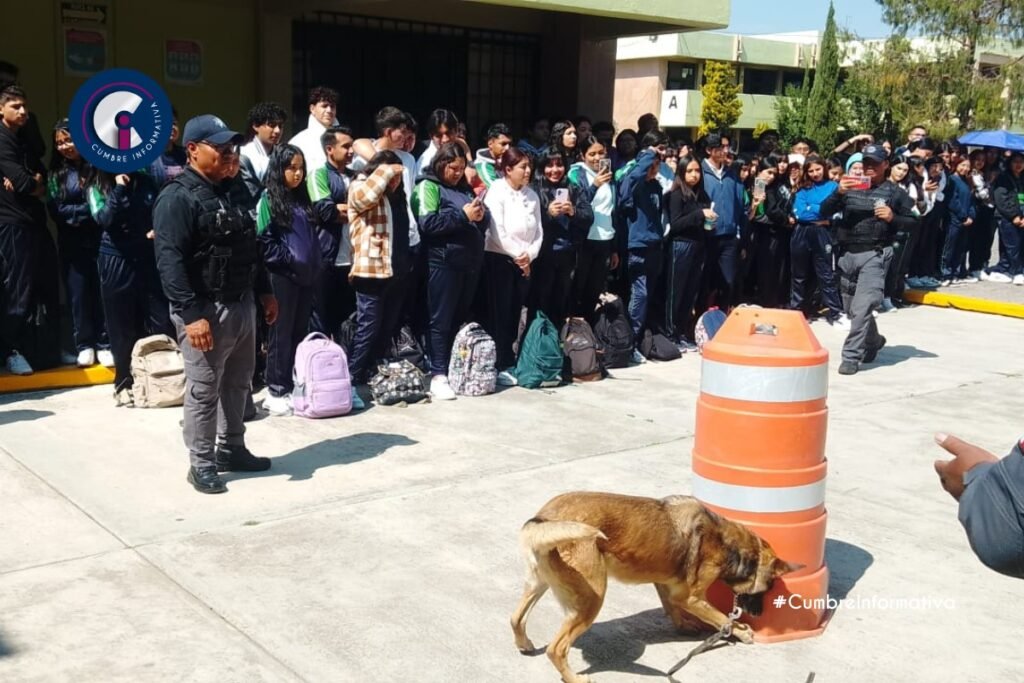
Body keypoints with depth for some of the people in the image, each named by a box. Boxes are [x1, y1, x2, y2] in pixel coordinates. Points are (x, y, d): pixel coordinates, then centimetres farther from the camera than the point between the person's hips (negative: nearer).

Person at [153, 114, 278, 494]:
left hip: (241, 305, 9)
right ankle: (202, 464, 11)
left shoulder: (230, 192, 13)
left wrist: (265, 292, 19)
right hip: (206, 310, -9)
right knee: (204, 391, 0)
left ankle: (232, 449, 31)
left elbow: (250, 247, 21)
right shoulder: (177, 198, -15)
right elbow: (170, 262, -21)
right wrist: (191, 314, -26)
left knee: (238, 384, 17)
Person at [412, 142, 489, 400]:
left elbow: (483, 224, 21)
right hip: (443, 262, -7)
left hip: (470, 262, 7)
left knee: (461, 319, 10)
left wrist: (480, 216, -2)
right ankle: (438, 375, -4)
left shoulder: (465, 188, 20)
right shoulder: (428, 187, 0)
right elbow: (427, 223, -15)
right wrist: (463, 215, -15)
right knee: (441, 320, -4)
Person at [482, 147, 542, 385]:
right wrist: (518, 255, -11)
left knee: (515, 314, 9)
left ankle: (510, 361, 18)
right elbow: (497, 232, -16)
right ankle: (499, 366, 2)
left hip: (524, 263, 6)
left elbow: (538, 230, 7)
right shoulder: (497, 192, -9)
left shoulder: (531, 195, 9)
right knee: (499, 314, -3)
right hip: (499, 259, -5)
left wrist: (529, 255, -8)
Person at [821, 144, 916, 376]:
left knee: (862, 307, -14)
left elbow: (911, 222, 5)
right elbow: (825, 211, 2)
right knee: (851, 308, 16)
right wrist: (839, 192, -14)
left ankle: (851, 357, -9)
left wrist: (893, 218, -14)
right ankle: (873, 341, 40)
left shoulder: (894, 192, 4)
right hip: (847, 253, 5)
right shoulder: (850, 187, 11)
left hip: (874, 255, -5)